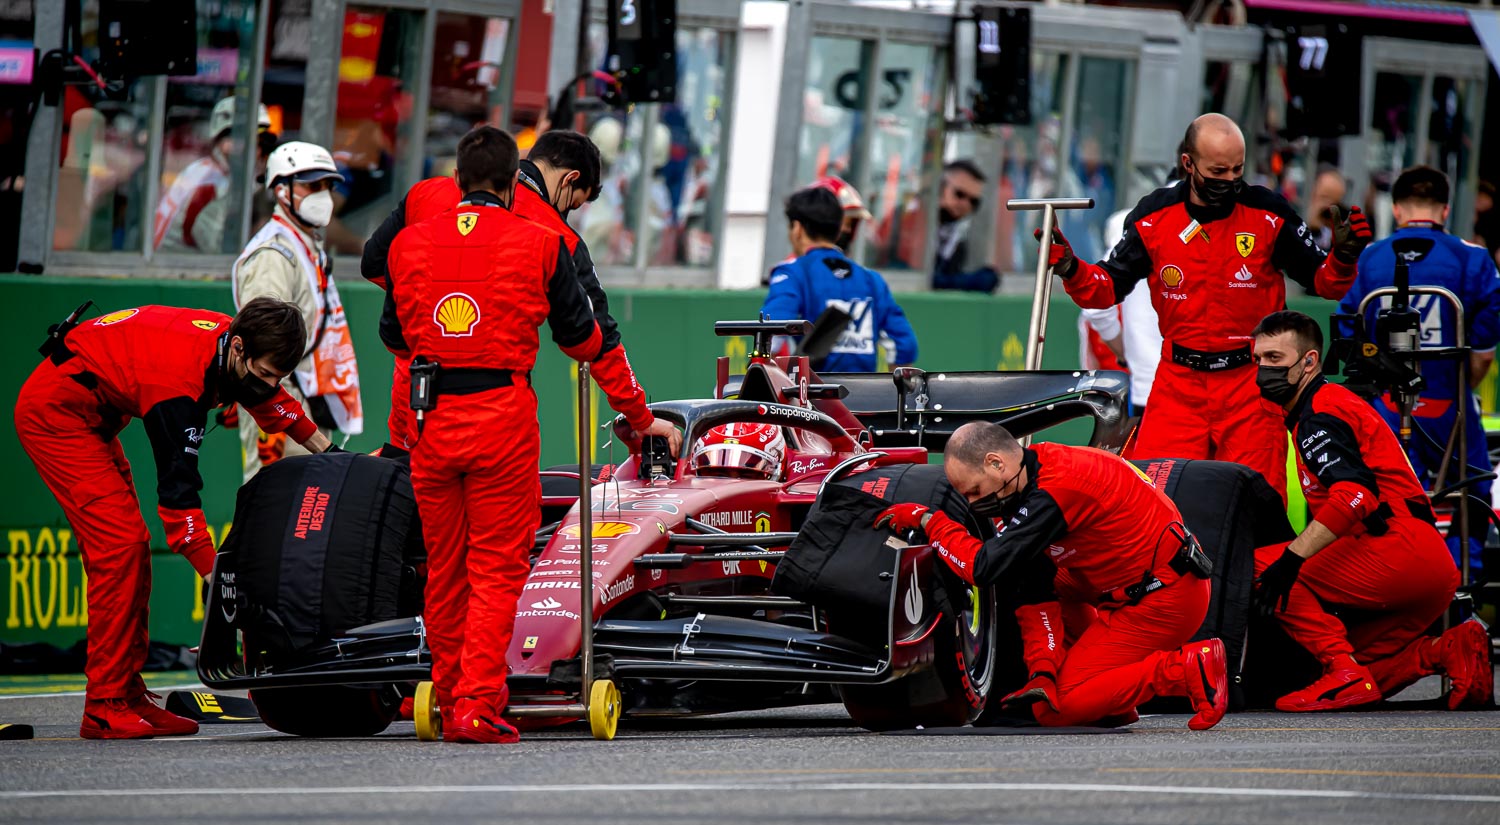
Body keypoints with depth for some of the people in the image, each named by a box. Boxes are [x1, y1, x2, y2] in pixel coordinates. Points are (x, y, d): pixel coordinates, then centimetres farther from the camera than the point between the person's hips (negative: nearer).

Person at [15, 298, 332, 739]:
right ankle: (105, 707, -16)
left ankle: (129, 698, 6)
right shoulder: (181, 376, -31)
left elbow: (269, 399, 21)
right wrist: (216, 577, -35)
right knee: (120, 542, -17)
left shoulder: (230, 341, -4)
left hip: (91, 415, 10)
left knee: (130, 550, 5)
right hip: (55, 412, -10)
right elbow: (177, 488, -33)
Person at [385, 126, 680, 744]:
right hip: (503, 415, -3)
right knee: (497, 570, 0)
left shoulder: (409, 244, 10)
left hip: (430, 418, 3)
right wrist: (640, 419, 25)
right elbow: (585, 341, 11)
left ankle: (451, 704, 16)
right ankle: (479, 707, -9)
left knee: (444, 569, 12)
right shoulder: (540, 244, 3)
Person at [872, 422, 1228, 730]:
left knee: (1059, 710, -8)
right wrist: (1043, 672, -3)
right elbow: (1035, 590, 5)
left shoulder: (1055, 491, -24)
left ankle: (1189, 669, -11)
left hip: (1162, 602, -10)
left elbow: (983, 568, -24)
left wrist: (928, 520, -11)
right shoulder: (1033, 476, 6)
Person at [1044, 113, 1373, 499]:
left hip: (1252, 383, -1)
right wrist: (1070, 269, -12)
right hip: (1178, 383, 1)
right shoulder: (1153, 217, 1)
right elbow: (1108, 288, 7)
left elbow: (1320, 281, 3)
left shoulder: (1268, 214, -3)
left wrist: (1342, 260, -18)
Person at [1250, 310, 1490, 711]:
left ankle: (1345, 674, -18)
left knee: (1261, 567, -12)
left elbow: (1354, 494, -23)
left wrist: (1292, 558, -30)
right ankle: (1453, 652, 1)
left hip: (1401, 551, -10)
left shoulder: (1320, 413, -6)